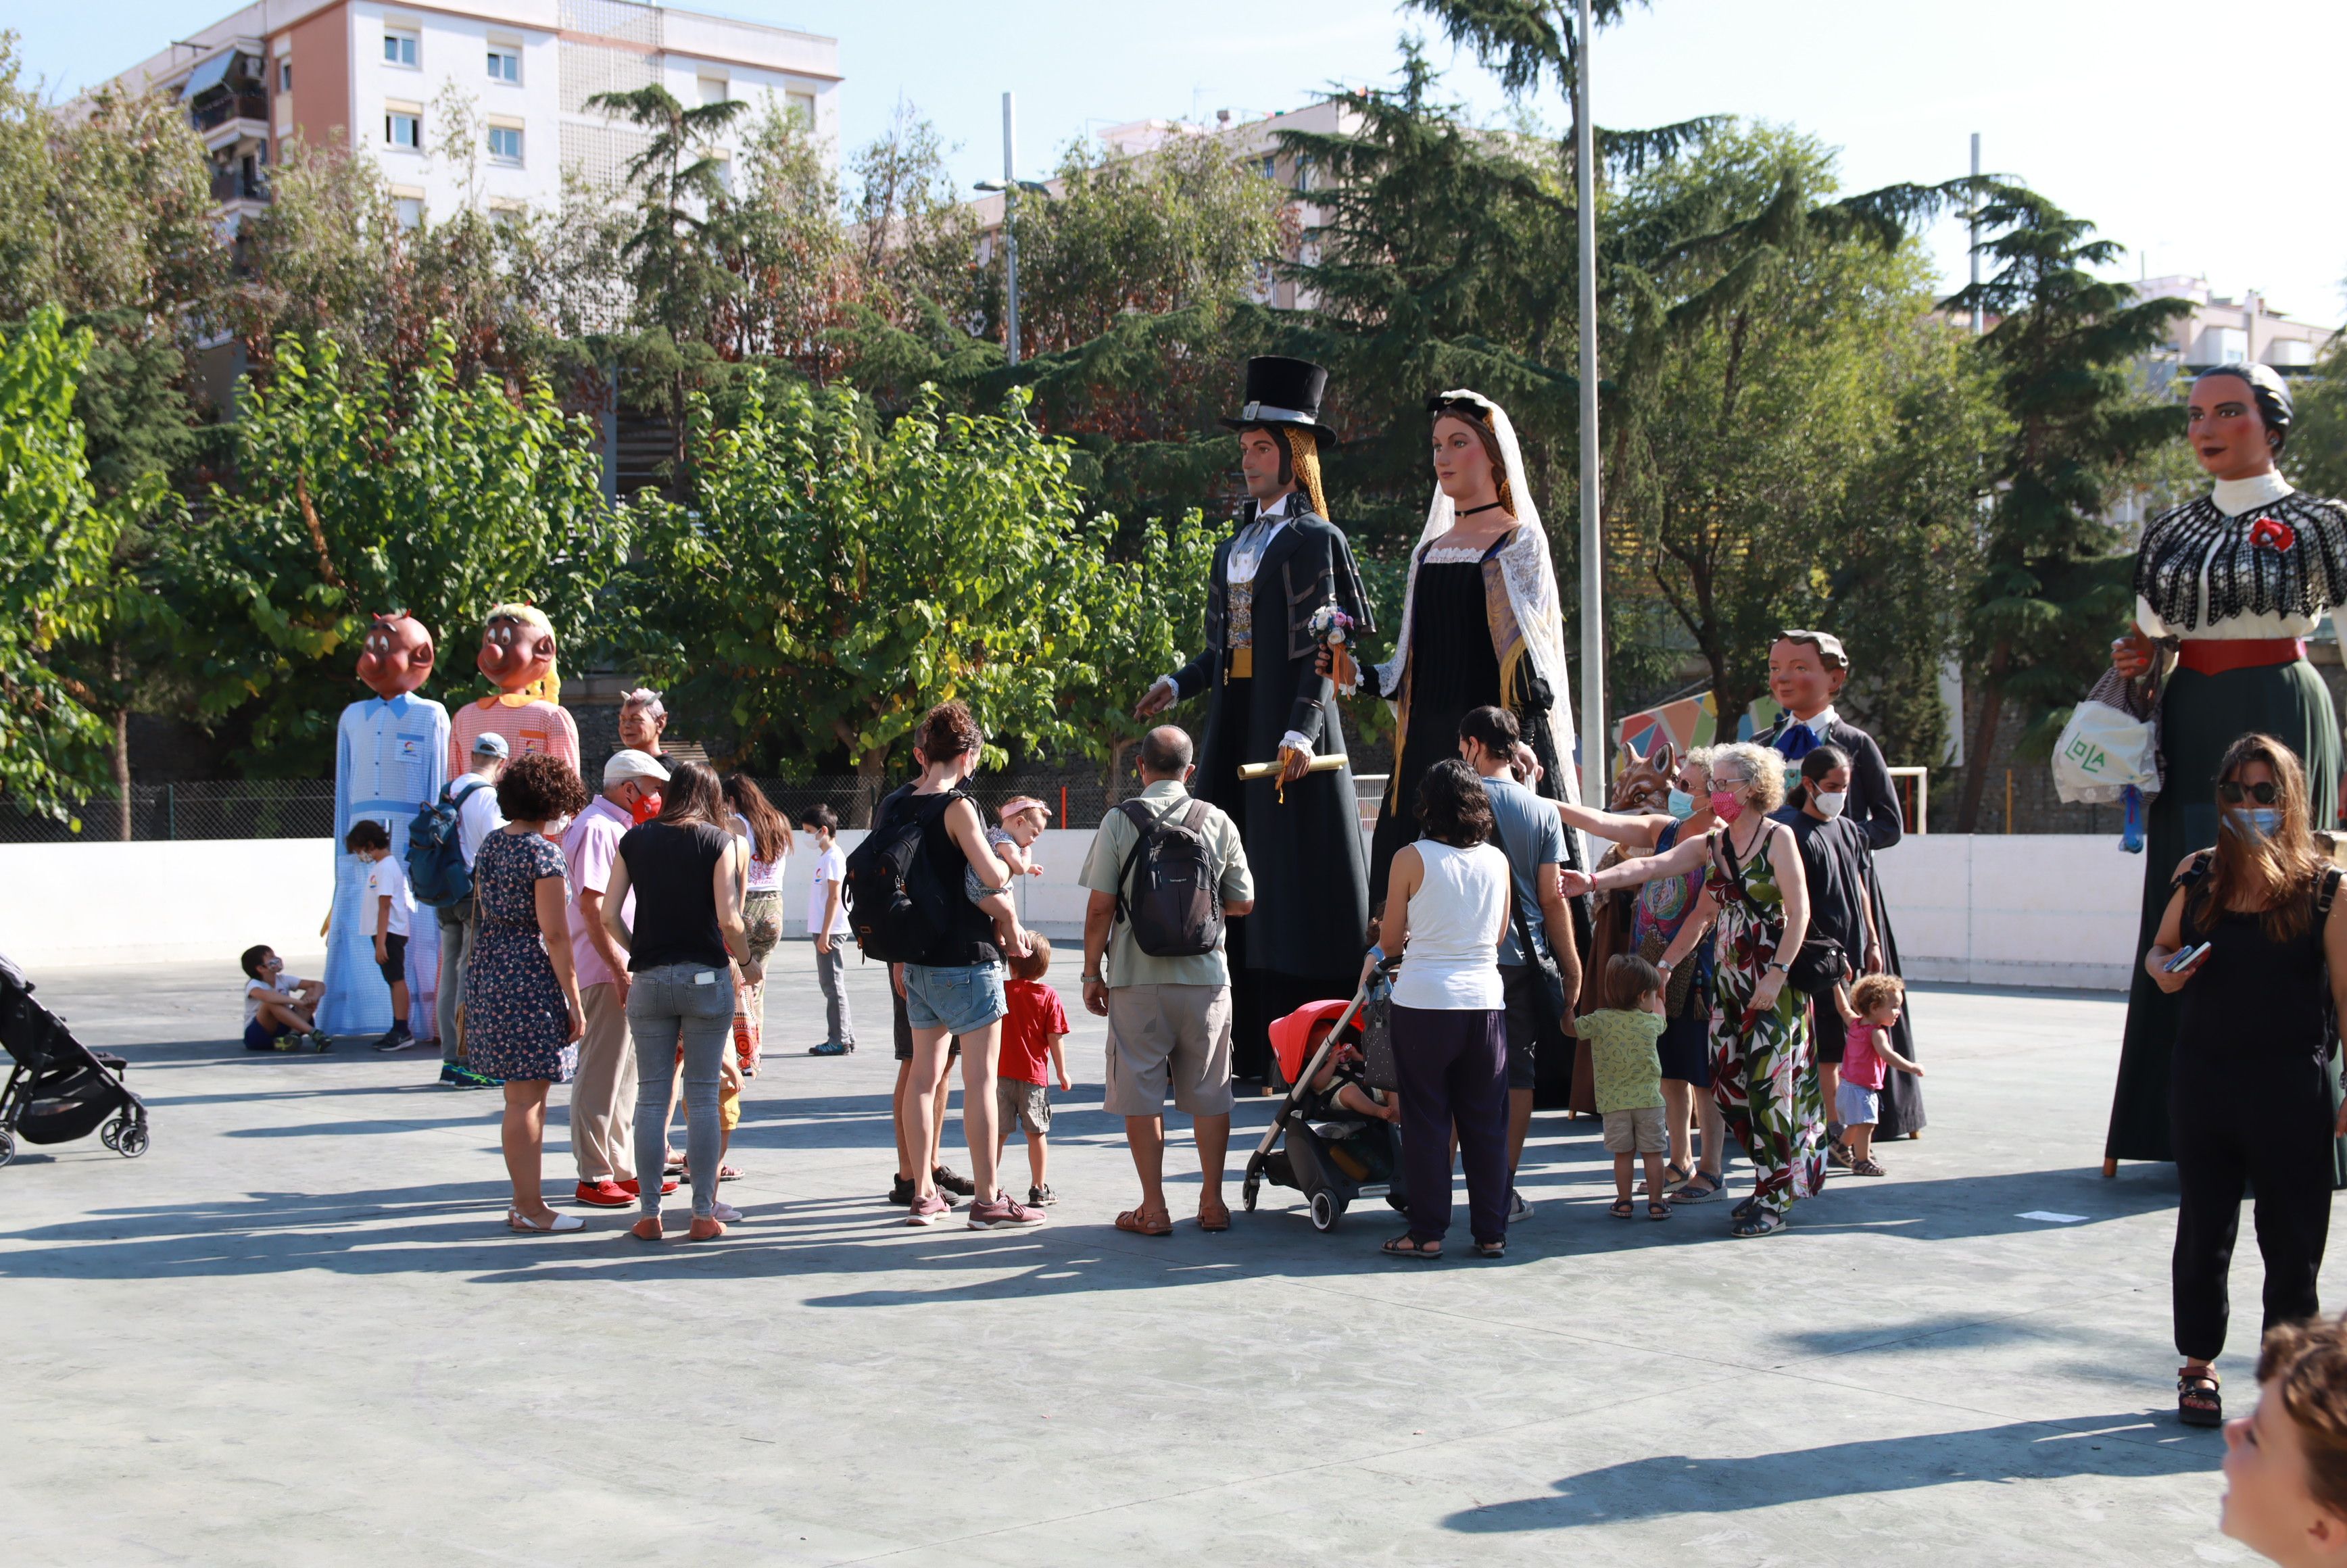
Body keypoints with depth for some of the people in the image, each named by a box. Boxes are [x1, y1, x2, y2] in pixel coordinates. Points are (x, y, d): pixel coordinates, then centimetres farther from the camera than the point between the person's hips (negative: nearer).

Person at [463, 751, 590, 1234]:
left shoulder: (490, 844, 10)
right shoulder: (543, 853, -15)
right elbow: (555, 934, -16)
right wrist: (574, 1003, -13)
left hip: (488, 970, 9)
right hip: (530, 974, -9)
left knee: (523, 1094, 16)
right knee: (526, 1098, -3)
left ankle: (524, 1200, 22)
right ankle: (530, 1208, 2)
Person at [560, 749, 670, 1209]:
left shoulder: (619, 828, 18)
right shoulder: (595, 828, -14)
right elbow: (592, 908, -21)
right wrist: (620, 972, -21)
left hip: (626, 971, 10)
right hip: (605, 975, -10)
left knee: (625, 1073, 14)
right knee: (600, 1076, -4)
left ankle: (622, 1168, 21)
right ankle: (593, 1176, 1)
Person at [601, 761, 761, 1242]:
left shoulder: (634, 840, 7)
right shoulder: (719, 841, -2)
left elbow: (609, 915, 2)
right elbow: (728, 919, -11)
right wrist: (747, 962, 5)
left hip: (648, 980, 2)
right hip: (706, 977, -2)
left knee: (652, 1098, 7)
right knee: (703, 1098, 3)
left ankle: (650, 1214, 8)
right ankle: (704, 1214, 4)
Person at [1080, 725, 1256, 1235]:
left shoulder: (1119, 821, -5)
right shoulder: (1218, 821, 1)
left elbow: (1100, 907, -6)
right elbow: (1243, 903, 8)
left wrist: (1092, 972, 4)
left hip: (1137, 980, -2)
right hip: (1206, 977, 2)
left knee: (1141, 1092, 6)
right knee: (1209, 1092, 11)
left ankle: (1154, 1208, 8)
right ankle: (1212, 1203, 17)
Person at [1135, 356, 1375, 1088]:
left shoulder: (1317, 539, -4)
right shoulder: (1233, 546, 18)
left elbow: (1323, 648, -12)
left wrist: (1301, 728, -22)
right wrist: (1179, 683, 1)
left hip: (1289, 727, -7)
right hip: (1234, 725, 7)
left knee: (1295, 882, -6)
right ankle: (1249, 1048, 9)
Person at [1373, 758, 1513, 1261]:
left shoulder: (1411, 859, -5)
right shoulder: (1497, 861, 5)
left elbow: (1389, 941, 1)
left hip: (1423, 999, -3)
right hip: (1484, 998, 3)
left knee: (1426, 1120, 4)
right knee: (1486, 1121, 9)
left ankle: (1427, 1233, 8)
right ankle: (1491, 1232, 13)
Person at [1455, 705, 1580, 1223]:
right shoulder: (1542, 810, 1)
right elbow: (1552, 895, 0)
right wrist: (1571, 963, 7)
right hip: (1525, 959, 2)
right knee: (1517, 1072, 7)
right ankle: (1504, 1192, 9)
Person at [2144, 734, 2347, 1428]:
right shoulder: (2198, 874, 4)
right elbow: (2161, 949, 16)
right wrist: (2164, 970, -8)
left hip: (2290, 1086, -3)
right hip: (2202, 1078, 3)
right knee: (2203, 1230, 11)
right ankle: (2199, 1368, 27)